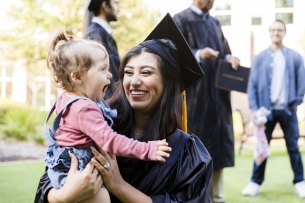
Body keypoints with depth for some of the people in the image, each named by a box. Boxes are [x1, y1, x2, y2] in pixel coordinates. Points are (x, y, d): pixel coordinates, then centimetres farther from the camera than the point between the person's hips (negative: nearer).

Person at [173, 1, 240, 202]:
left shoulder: (215, 23, 19)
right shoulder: (181, 20, -2)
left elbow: (224, 51, 17)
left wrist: (229, 58, -6)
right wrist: (198, 54, -29)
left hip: (217, 93, 6)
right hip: (194, 93, -6)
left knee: (218, 144, 5)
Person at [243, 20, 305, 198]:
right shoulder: (259, 58, 4)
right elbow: (252, 85, 2)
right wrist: (254, 109, -6)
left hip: (287, 110, 0)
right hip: (266, 109, 0)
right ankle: (256, 182, 12)